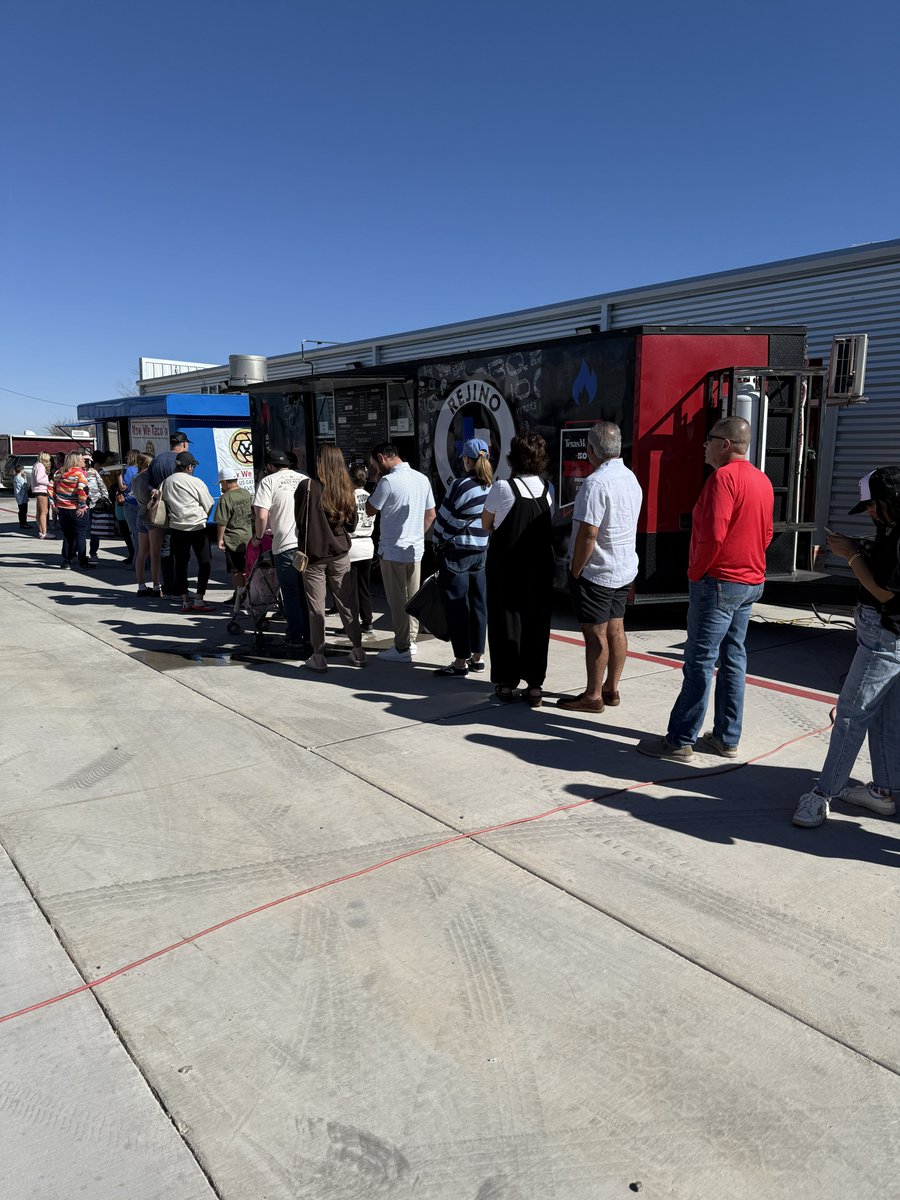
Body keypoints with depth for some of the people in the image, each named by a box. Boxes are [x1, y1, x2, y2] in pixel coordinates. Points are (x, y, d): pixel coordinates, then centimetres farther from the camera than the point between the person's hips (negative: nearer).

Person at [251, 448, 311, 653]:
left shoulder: (268, 481, -2)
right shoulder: (306, 479, 12)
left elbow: (261, 515, -11)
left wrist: (258, 537, 5)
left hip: (286, 545, -4)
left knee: (291, 595, 5)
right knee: (307, 594, 14)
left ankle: (297, 642, 7)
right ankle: (310, 638, 20)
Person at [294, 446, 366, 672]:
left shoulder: (308, 487, -11)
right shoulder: (346, 490, 1)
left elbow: (299, 521, -6)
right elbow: (352, 525, 9)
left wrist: (301, 551, 8)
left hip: (313, 555, -3)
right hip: (340, 554, 3)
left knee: (316, 608, 3)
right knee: (347, 604, 11)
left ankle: (318, 656, 7)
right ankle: (357, 650, 17)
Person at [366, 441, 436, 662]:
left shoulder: (388, 481, -16)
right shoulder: (422, 478, 6)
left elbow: (370, 510, -6)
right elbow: (431, 515, 11)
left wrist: (377, 481, -1)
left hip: (392, 550, -7)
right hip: (416, 549, 7)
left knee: (397, 600, 0)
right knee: (412, 597, 15)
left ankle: (402, 649, 5)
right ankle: (411, 640, 24)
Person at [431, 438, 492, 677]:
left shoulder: (461, 486, -15)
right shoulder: (494, 487, 2)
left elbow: (443, 518, -8)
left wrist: (437, 541, 8)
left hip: (456, 552, -6)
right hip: (482, 551, 6)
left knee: (457, 606, 0)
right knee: (478, 603, 13)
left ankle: (461, 661, 3)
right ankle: (478, 656, 21)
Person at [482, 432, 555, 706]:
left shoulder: (502, 487, -13)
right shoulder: (548, 489, 0)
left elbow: (486, 523, -1)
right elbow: (549, 523, 7)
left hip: (505, 564, -3)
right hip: (540, 566, 3)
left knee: (505, 621, 8)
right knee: (536, 622, 10)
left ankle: (506, 683, 15)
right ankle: (534, 685, 14)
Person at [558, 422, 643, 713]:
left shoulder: (596, 482, -21)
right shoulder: (631, 478, 9)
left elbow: (588, 534, -25)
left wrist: (575, 571, -15)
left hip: (596, 571, -9)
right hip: (625, 569, 9)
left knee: (595, 634, -1)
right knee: (615, 629, 14)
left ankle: (593, 697, 8)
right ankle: (611, 689, 25)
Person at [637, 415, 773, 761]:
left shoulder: (724, 477, -16)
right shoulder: (762, 480, 13)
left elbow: (713, 534, -24)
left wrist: (695, 573, -11)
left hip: (719, 581, -9)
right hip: (751, 582, 9)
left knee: (700, 662, -5)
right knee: (733, 658, 13)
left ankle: (680, 741, 0)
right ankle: (727, 739, 20)